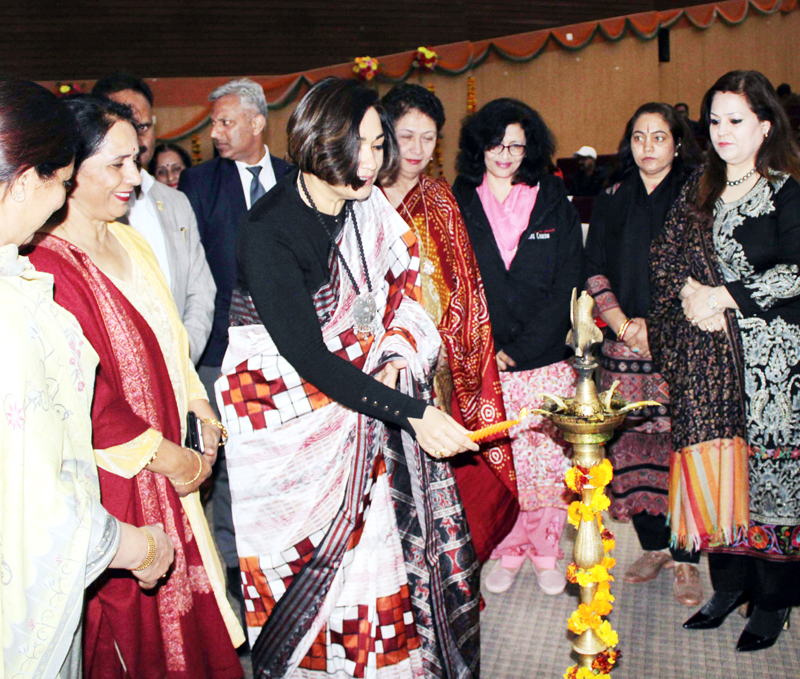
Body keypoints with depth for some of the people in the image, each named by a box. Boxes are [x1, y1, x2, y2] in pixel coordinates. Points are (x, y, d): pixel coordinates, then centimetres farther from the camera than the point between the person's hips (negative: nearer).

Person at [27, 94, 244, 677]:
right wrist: (170, 458, -14)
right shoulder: (50, 270, -22)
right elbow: (89, 402, -23)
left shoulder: (130, 243, 6)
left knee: (181, 593, 21)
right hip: (117, 479, -8)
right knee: (132, 612, 12)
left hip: (167, 465, 8)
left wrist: (202, 410, 6)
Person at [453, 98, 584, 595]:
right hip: (482, 364, 0)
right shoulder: (459, 206, 6)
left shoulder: (555, 206, 6)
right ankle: (508, 554, 23)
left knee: (548, 459, 3)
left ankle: (546, 554, 23)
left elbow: (565, 288, 0)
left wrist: (520, 350, -9)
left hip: (545, 361, 0)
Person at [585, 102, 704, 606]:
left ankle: (685, 558, 8)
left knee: (680, 446, -5)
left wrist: (656, 326, -10)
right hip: (626, 345, 3)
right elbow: (595, 269, 10)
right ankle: (654, 546, 20)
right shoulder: (612, 200, 13)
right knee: (632, 447, 4)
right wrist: (621, 323, -4)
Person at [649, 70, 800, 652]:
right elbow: (663, 257, 11)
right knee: (715, 465, 5)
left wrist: (726, 296, -14)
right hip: (706, 359, 4)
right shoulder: (700, 193, 13)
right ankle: (729, 583, 21)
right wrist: (690, 292, -7)